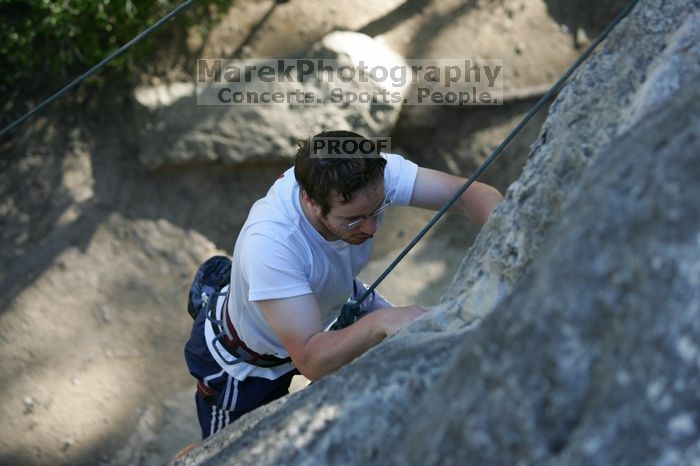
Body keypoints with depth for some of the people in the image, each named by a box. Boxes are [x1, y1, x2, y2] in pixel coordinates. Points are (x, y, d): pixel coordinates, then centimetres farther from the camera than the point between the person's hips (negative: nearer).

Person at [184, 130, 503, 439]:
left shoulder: (371, 177, -32)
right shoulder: (270, 244, -45)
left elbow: (473, 194, -32)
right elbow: (311, 362, -46)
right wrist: (380, 322, -60)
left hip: (332, 306, 5)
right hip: (246, 357, -5)